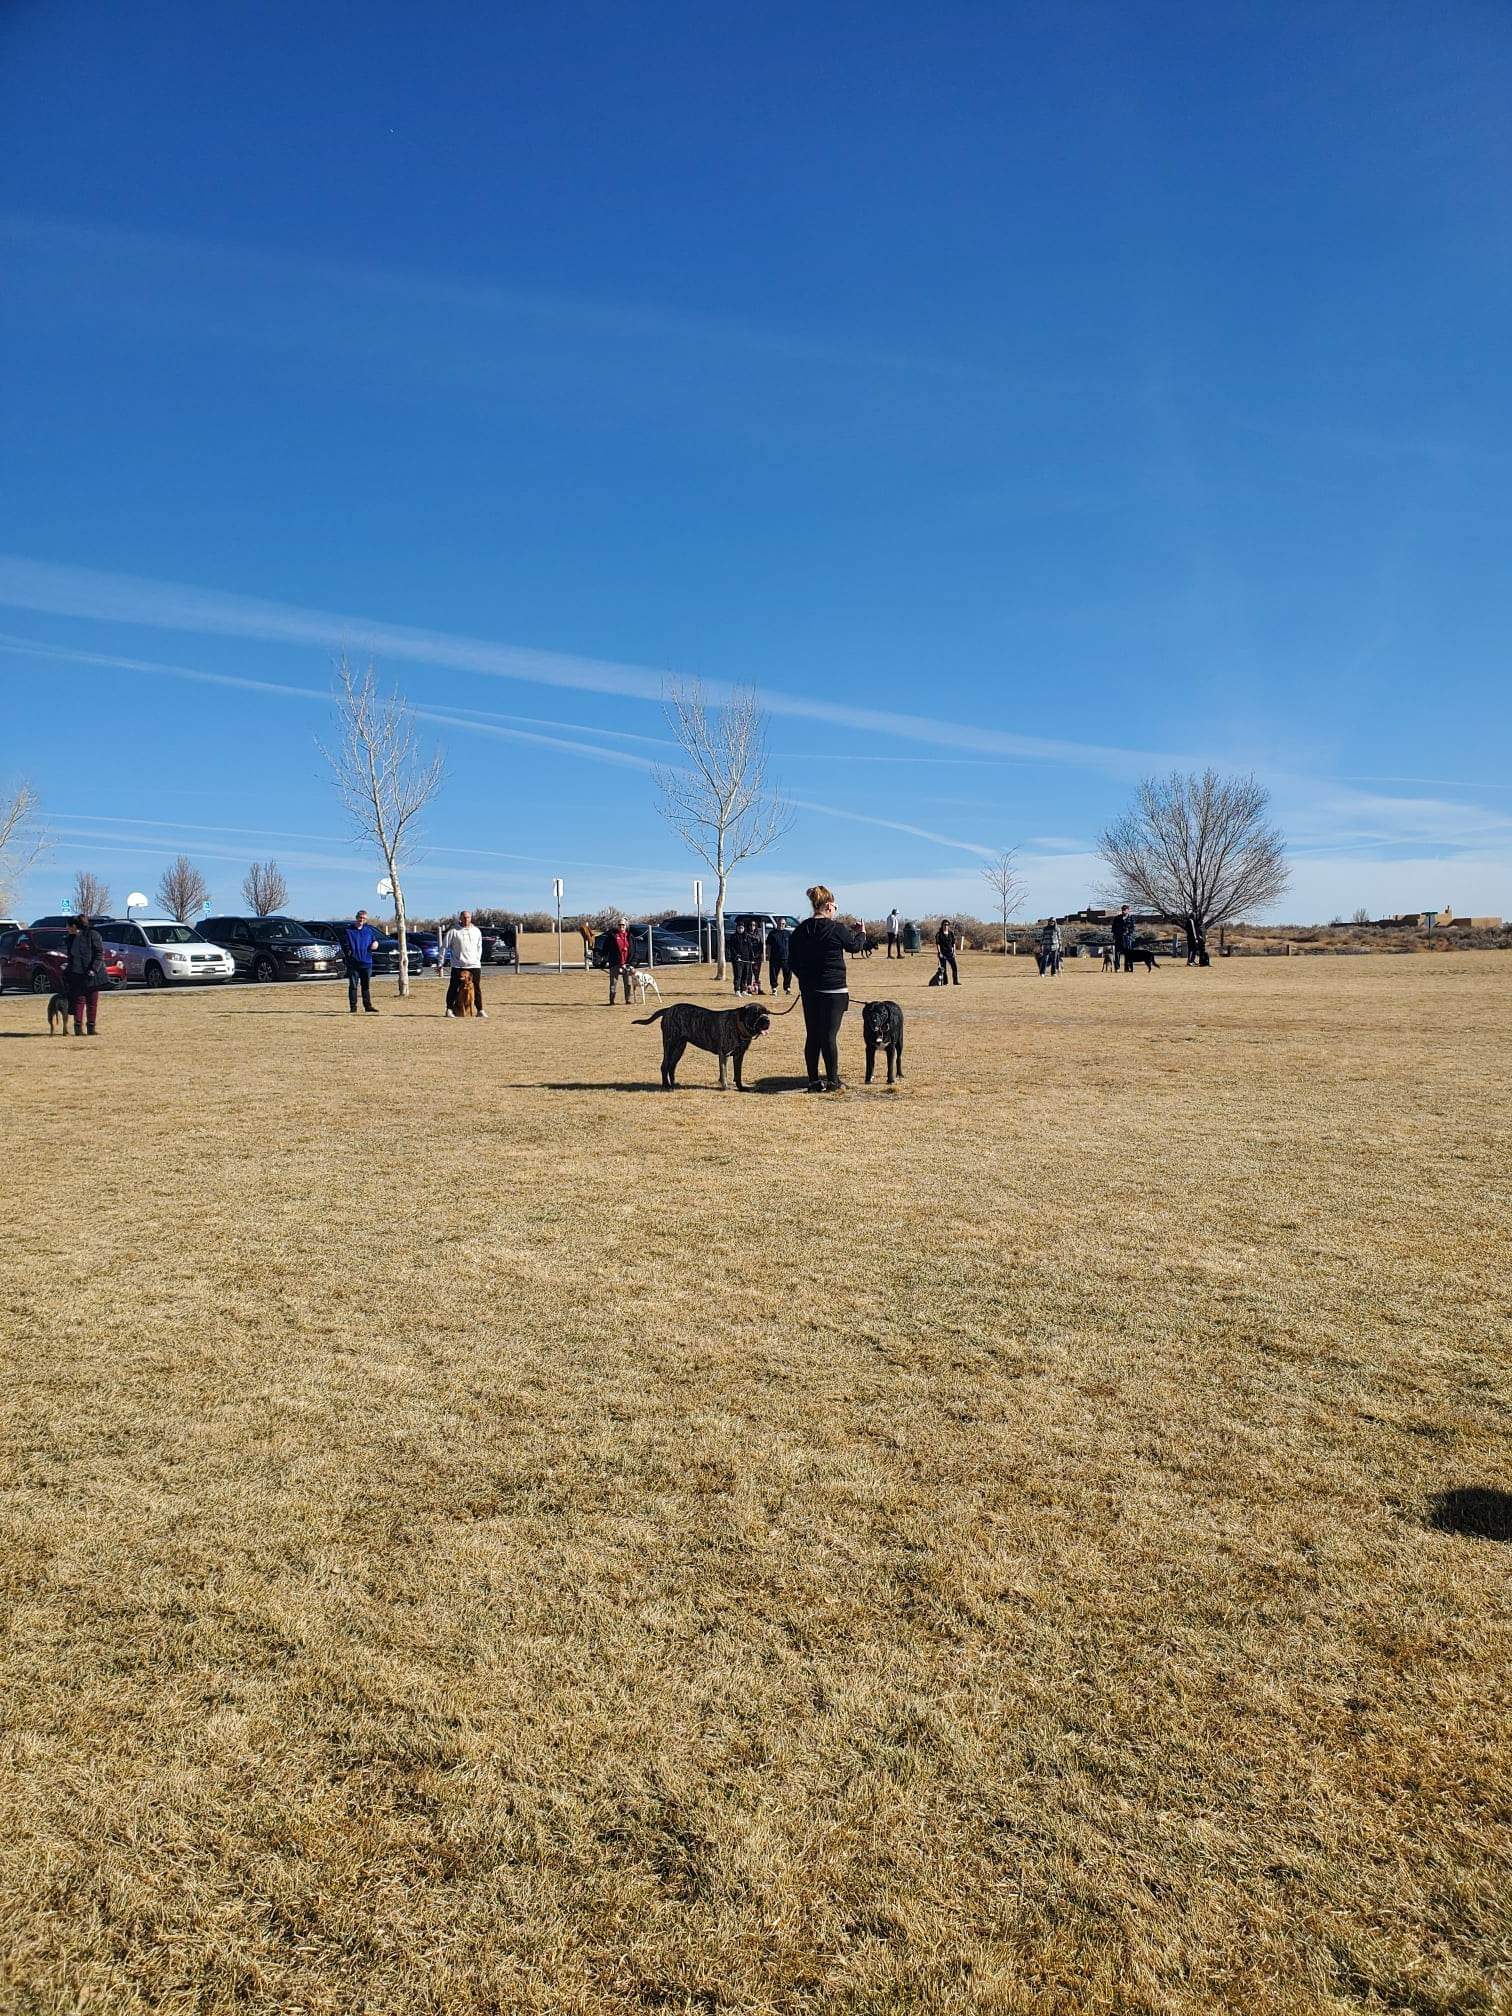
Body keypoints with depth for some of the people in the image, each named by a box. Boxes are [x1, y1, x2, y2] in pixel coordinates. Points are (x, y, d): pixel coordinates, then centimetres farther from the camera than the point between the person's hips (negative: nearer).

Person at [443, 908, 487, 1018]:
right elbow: (445, 946, 2)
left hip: (474, 965, 3)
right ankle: (449, 1009, 7)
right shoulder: (453, 931, -1)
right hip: (458, 965, -3)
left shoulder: (476, 931, 11)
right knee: (453, 987, -1)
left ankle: (480, 1010, 8)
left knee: (477, 988, 4)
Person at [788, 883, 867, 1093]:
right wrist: (862, 933, 27)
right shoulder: (837, 929, -11)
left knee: (812, 1035, 9)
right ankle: (832, 1081, 2)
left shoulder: (801, 930, 4)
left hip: (808, 991, 5)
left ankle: (814, 1080, 13)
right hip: (833, 991, -5)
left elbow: (792, 960, 9)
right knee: (830, 1035, -2)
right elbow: (854, 945, 6)